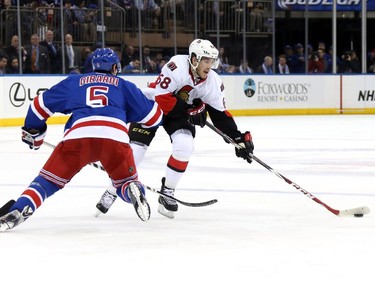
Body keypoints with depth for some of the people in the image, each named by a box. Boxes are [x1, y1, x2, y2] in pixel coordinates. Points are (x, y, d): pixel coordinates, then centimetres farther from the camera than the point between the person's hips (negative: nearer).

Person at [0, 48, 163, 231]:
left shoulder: (73, 82, 31)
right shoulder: (124, 86, 30)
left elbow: (41, 105, 31)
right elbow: (152, 116, 28)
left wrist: (32, 130, 47)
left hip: (78, 135, 0)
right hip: (115, 137, 0)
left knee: (49, 179, 11)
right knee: (126, 181, 20)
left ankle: (16, 212, -10)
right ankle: (133, 190, -16)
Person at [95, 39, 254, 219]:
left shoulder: (213, 82, -14)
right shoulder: (177, 66, -32)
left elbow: (220, 114, -7)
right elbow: (161, 96, -32)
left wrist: (238, 137, -15)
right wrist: (188, 112, -31)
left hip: (182, 111, 4)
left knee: (184, 146, -19)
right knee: (136, 147, -12)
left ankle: (167, 192, 0)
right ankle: (112, 192, 3)